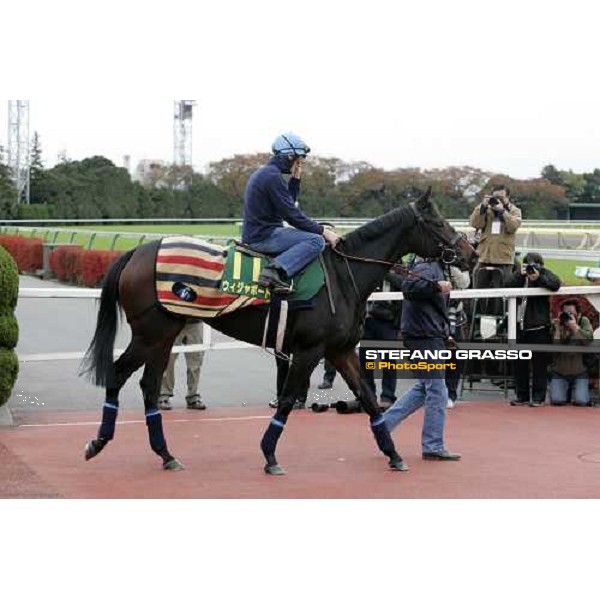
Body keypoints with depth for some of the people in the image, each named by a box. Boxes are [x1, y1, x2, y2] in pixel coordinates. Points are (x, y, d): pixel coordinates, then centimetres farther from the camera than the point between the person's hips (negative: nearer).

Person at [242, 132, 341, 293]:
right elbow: (292, 214, -17)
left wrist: (295, 180, 10)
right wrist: (322, 231, -10)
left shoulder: (264, 173, 17)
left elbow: (289, 202, 23)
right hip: (263, 237, -11)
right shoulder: (272, 175, -16)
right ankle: (277, 271, -30)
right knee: (317, 241, -20)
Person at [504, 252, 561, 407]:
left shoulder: (545, 273, 2)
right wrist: (520, 275, -14)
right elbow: (507, 285, -3)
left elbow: (555, 284, -16)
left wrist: (538, 277, -25)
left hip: (539, 327, -4)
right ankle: (522, 396, 16)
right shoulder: (521, 275, 11)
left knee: (539, 364, -3)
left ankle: (538, 397, 2)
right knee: (519, 363, 8)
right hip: (520, 325, 4)